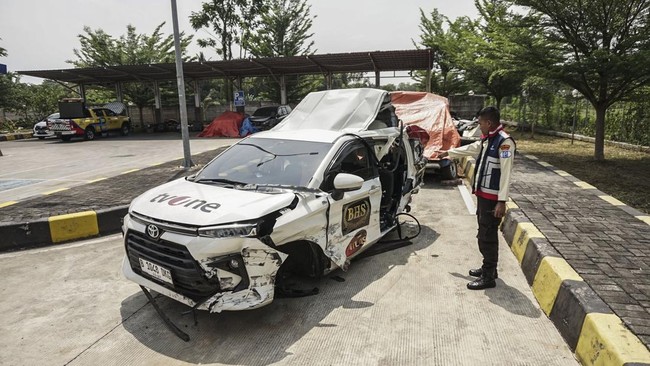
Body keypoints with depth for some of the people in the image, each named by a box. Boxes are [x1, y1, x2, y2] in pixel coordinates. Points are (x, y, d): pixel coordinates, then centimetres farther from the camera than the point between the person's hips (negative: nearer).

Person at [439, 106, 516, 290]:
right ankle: (488, 268, 30)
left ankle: (488, 277, 6)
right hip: (483, 194, 9)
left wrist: (502, 201, -24)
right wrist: (449, 152, 41)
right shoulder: (487, 139, 11)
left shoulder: (504, 141, -18)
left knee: (488, 236, -3)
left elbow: (506, 173, -22)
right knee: (484, 234, 17)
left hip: (492, 198, -9)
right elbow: (470, 148, 30)